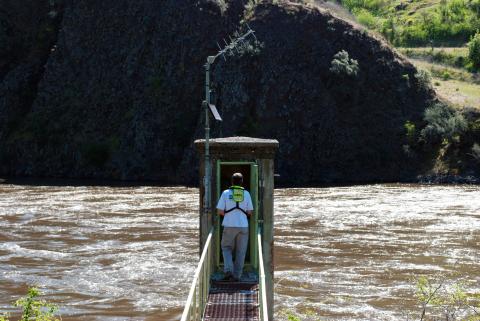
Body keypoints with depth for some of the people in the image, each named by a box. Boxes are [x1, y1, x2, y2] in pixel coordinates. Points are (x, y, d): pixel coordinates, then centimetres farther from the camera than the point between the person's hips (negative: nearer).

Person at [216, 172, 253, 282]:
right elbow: (250, 212, 7)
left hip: (229, 225, -1)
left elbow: (219, 211, -2)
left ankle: (228, 270, -6)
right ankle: (237, 275, 7)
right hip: (243, 226, 1)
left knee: (227, 248, 13)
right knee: (240, 252, 8)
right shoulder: (246, 193, 3)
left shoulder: (226, 193, -1)